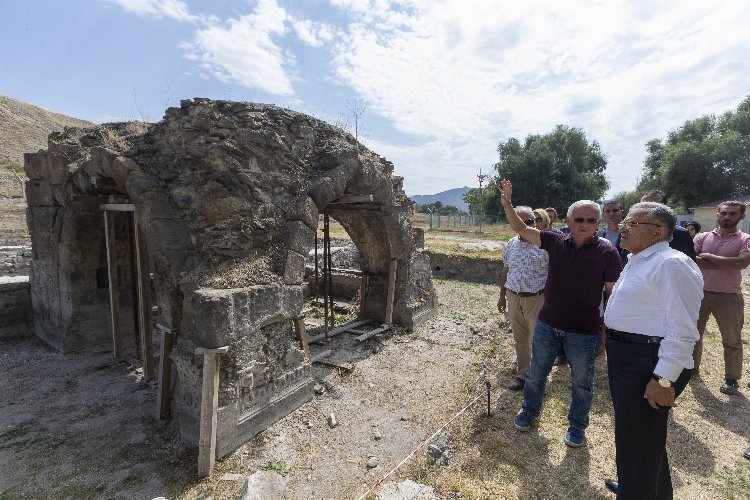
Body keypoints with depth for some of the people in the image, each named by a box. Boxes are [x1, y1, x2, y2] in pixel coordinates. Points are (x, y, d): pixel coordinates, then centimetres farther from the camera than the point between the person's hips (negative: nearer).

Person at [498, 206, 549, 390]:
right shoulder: (511, 244, 5)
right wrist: (502, 296, 16)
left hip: (536, 299, -5)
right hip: (514, 299, 5)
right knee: (520, 339, 16)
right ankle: (522, 374, 32)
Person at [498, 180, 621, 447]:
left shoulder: (607, 253, -12)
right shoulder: (556, 242, -5)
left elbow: (613, 293, -8)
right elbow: (521, 229, -5)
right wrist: (507, 203, -17)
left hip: (584, 332, -2)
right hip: (547, 325, 3)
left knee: (581, 382, 18)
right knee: (536, 373, 19)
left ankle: (577, 425, 41)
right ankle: (530, 412, 43)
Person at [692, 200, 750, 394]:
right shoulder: (702, 237, 2)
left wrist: (709, 257, -15)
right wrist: (726, 264, -16)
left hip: (728, 297, -2)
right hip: (699, 293, 2)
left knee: (732, 340, 8)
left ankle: (731, 379, 24)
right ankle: (692, 366, 34)